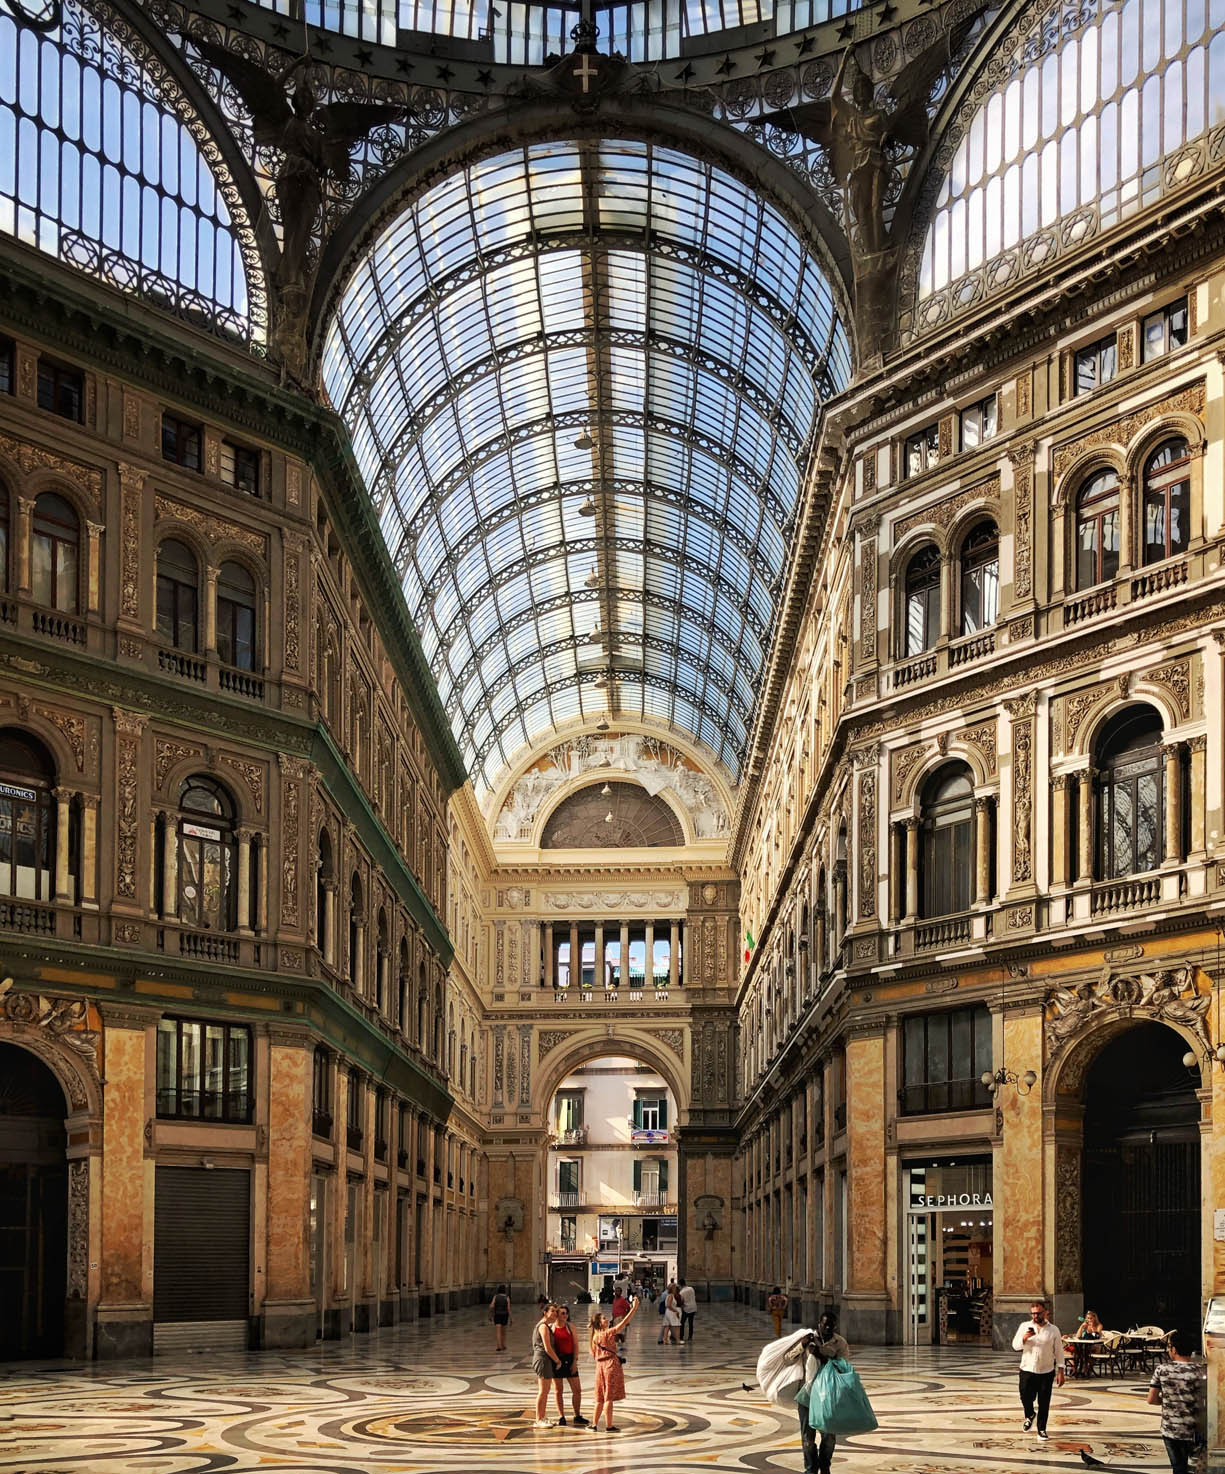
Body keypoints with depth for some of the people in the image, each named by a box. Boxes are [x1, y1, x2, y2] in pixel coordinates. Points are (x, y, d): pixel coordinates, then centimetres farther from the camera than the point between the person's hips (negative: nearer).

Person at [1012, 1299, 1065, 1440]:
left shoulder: (1053, 1330, 1)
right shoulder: (1024, 1326, 2)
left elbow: (1059, 1352, 4)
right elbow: (1015, 1346, 0)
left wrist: (1060, 1372, -1)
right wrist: (1024, 1338, -20)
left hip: (1046, 1372, 0)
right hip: (1027, 1370, 0)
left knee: (1044, 1403, 2)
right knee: (1026, 1397, -2)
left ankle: (1041, 1429, 16)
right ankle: (1029, 1416, 31)